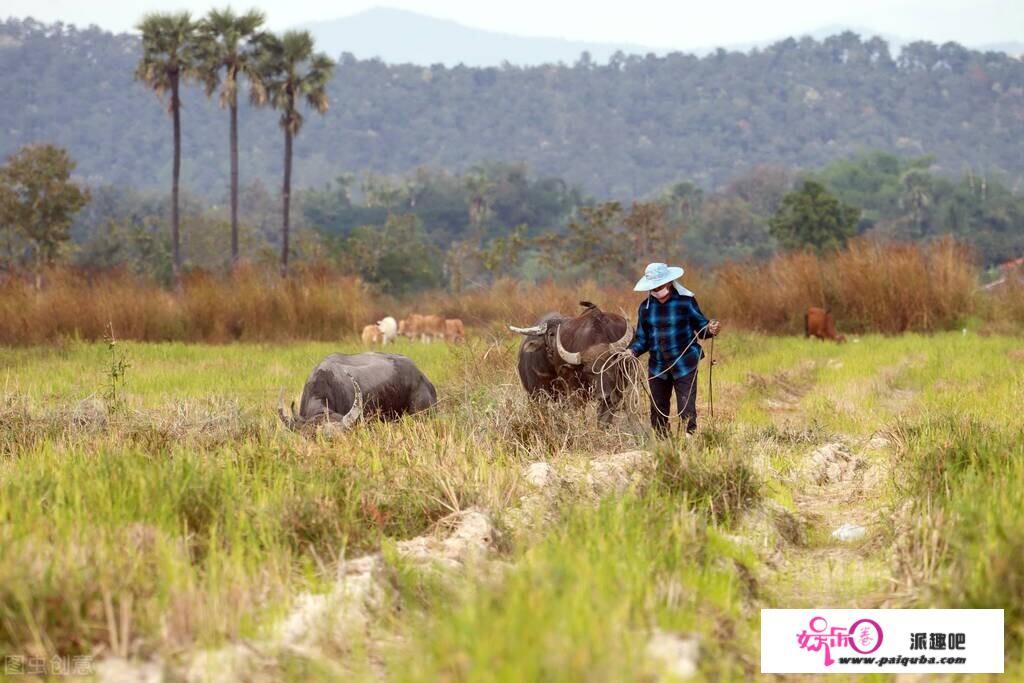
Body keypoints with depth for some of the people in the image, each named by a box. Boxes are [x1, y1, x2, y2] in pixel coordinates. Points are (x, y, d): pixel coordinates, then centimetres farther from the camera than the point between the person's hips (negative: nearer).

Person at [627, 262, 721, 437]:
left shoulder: (686, 301, -8)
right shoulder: (646, 307, 2)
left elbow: (700, 326, -3)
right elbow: (642, 338, 7)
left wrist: (711, 329, -26)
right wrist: (632, 351, -12)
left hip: (685, 366, -4)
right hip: (657, 368, 4)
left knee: (687, 411, -8)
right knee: (658, 412, 13)